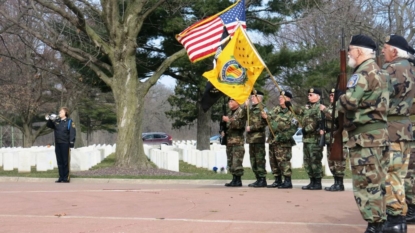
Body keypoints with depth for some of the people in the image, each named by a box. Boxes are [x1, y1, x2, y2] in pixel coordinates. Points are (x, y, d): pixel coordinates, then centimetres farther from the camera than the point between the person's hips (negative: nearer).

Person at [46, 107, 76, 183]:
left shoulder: (69, 122, -3)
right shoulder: (56, 121, 13)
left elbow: (72, 133, -9)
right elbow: (48, 125, 20)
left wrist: (71, 142, -18)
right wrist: (50, 120, 0)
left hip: (65, 144, -6)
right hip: (57, 144, 6)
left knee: (66, 162, -1)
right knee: (59, 161, 9)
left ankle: (66, 178, 3)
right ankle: (61, 177, 15)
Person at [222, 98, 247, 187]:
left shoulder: (241, 111, -3)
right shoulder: (230, 113, 23)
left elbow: (239, 124, -16)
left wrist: (228, 120, -16)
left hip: (237, 140, -9)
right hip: (229, 139, 9)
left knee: (237, 161, -11)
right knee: (231, 162, 8)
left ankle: (238, 181, -8)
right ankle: (234, 179, 12)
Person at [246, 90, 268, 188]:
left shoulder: (261, 108, -9)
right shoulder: (251, 109, 18)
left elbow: (263, 123, -18)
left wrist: (251, 128, -15)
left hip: (258, 138, -9)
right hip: (251, 138, 9)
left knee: (260, 159, -7)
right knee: (253, 160, 12)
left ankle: (263, 180, -2)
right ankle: (258, 179, 18)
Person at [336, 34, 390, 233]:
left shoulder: (363, 73, -13)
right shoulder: (380, 73, 18)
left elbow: (349, 102, -23)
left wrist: (338, 100, -3)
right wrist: (344, 96, 10)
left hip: (364, 135, -10)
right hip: (379, 131, 10)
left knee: (366, 183, -6)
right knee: (378, 181, 13)